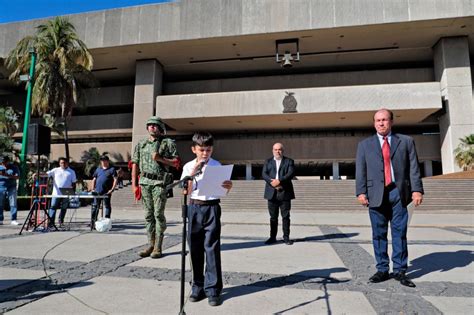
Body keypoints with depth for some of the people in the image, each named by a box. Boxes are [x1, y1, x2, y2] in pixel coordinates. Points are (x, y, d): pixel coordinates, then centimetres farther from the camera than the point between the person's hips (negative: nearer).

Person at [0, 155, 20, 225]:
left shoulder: (14, 167, 3)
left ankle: (13, 220, -1)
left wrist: (8, 175, -20)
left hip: (11, 188, -2)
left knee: (13, 204, -4)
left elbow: (17, 176, -6)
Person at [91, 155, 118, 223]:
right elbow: (94, 179, 19)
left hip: (106, 192, -5)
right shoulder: (98, 169, 16)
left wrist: (112, 189, -14)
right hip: (97, 191, 5)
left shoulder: (112, 169, 0)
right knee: (95, 206, 10)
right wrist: (93, 189, 10)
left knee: (107, 206, 2)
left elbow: (115, 180, -7)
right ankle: (93, 221, 20)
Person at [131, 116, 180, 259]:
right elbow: (135, 164, 13)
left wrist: (160, 159, -13)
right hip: (145, 182, 4)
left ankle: (158, 247, 2)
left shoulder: (168, 143, 5)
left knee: (158, 214, -6)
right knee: (149, 215, 8)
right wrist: (134, 184, 7)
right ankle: (150, 245, 17)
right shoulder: (141, 144, 16)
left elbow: (176, 163, 1)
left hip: (160, 183, -4)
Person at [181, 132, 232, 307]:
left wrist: (228, 187, -23)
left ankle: (213, 289, 9)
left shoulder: (217, 166, 0)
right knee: (195, 249, 9)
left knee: (212, 249, -2)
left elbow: (223, 191, 0)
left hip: (212, 208, -2)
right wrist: (194, 172, -15)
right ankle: (198, 286, 24)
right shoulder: (189, 167, 3)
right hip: (194, 208, 2)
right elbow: (186, 191, -5)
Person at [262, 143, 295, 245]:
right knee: (273, 217, 7)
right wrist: (272, 182, -17)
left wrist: (279, 181, -21)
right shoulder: (268, 161, 14)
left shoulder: (289, 161, 7)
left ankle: (286, 237, 11)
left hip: (285, 193, -2)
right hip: (272, 193, 2)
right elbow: (264, 174, 1)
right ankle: (272, 237, 14)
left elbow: (291, 174, -8)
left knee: (286, 216, 2)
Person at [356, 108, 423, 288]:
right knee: (379, 234, 5)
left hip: (398, 192, 0)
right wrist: (361, 192, -6)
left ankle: (400, 271, 14)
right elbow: (360, 171, 5)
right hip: (376, 194, 1)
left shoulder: (406, 141, 10)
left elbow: (413, 168, 4)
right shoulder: (365, 145, 11)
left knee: (399, 233, 3)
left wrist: (417, 190, -7)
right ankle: (382, 270, 15)